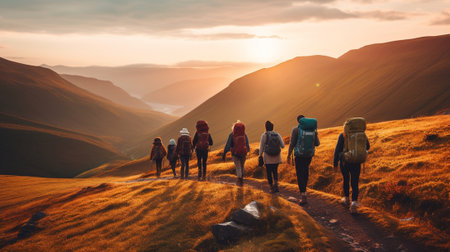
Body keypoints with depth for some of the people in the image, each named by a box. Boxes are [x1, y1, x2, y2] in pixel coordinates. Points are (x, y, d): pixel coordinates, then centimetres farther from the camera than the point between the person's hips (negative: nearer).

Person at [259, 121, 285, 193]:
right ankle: (276, 183, -6)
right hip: (277, 157, 3)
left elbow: (261, 146, -7)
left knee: (269, 172, 8)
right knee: (275, 171, 17)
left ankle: (272, 187, 7)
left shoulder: (264, 135, -7)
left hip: (268, 157, -3)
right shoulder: (277, 135, 1)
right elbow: (282, 146, 0)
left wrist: (260, 155, 1)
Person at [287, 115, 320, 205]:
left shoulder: (296, 129, -7)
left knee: (300, 174, 1)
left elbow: (292, 143, -10)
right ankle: (304, 188, 40)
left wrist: (288, 155, -1)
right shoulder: (313, 129, 5)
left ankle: (303, 196, -7)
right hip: (310, 154, 4)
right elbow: (317, 143, 8)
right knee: (306, 169, 29)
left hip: (299, 154, -4)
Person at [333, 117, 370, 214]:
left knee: (346, 179, 23)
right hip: (357, 162, 1)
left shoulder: (343, 135, -6)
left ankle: (346, 199, 36)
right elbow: (367, 147, 16)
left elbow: (337, 150, -7)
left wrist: (335, 163, 1)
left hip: (345, 162, -1)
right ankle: (354, 202, -15)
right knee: (355, 183, 6)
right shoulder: (362, 134, 3)